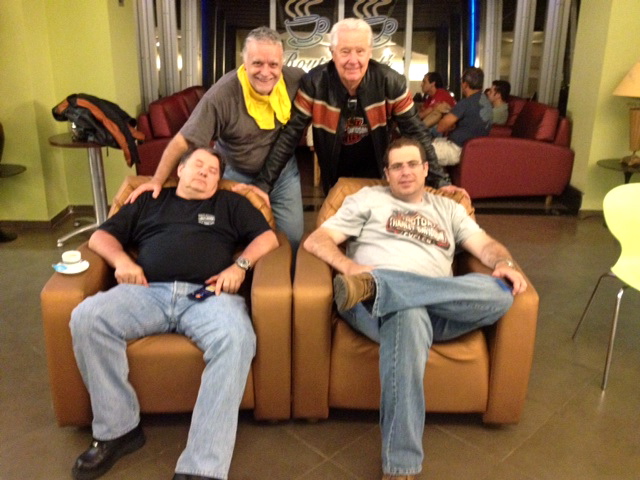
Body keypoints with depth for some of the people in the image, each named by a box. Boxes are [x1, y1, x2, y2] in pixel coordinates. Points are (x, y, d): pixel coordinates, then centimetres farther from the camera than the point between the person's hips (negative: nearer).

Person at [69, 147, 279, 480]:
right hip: (149, 292, 2)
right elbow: (100, 236, 24)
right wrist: (121, 260, 2)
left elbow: (268, 238, 15)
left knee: (236, 338, -35)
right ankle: (118, 430, -12)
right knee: (87, 318, -26)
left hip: (208, 295, -2)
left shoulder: (230, 203, 24)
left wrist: (239, 266, -4)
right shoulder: (149, 200, 27)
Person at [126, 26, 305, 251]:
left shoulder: (296, 80, -16)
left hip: (284, 172, 3)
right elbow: (183, 141, -20)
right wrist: (157, 181, -21)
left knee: (292, 238, 8)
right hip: (239, 176, -3)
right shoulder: (222, 95, -26)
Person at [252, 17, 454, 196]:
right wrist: (263, 183, -23)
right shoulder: (314, 83, -22)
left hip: (373, 169, 0)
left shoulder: (390, 82, -20)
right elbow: (290, 135, -18)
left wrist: (440, 181, -16)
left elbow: (416, 132, -13)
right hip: (334, 171, 0)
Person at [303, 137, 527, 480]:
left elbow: (485, 245, 16)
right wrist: (350, 267, -12)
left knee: (500, 293, -25)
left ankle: (373, 287, -34)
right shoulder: (369, 198, 19)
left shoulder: (448, 208, 29)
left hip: (440, 312, 4)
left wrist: (503, 263, -9)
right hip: (376, 304, -3)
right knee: (409, 315, -40)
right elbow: (315, 241, 9)